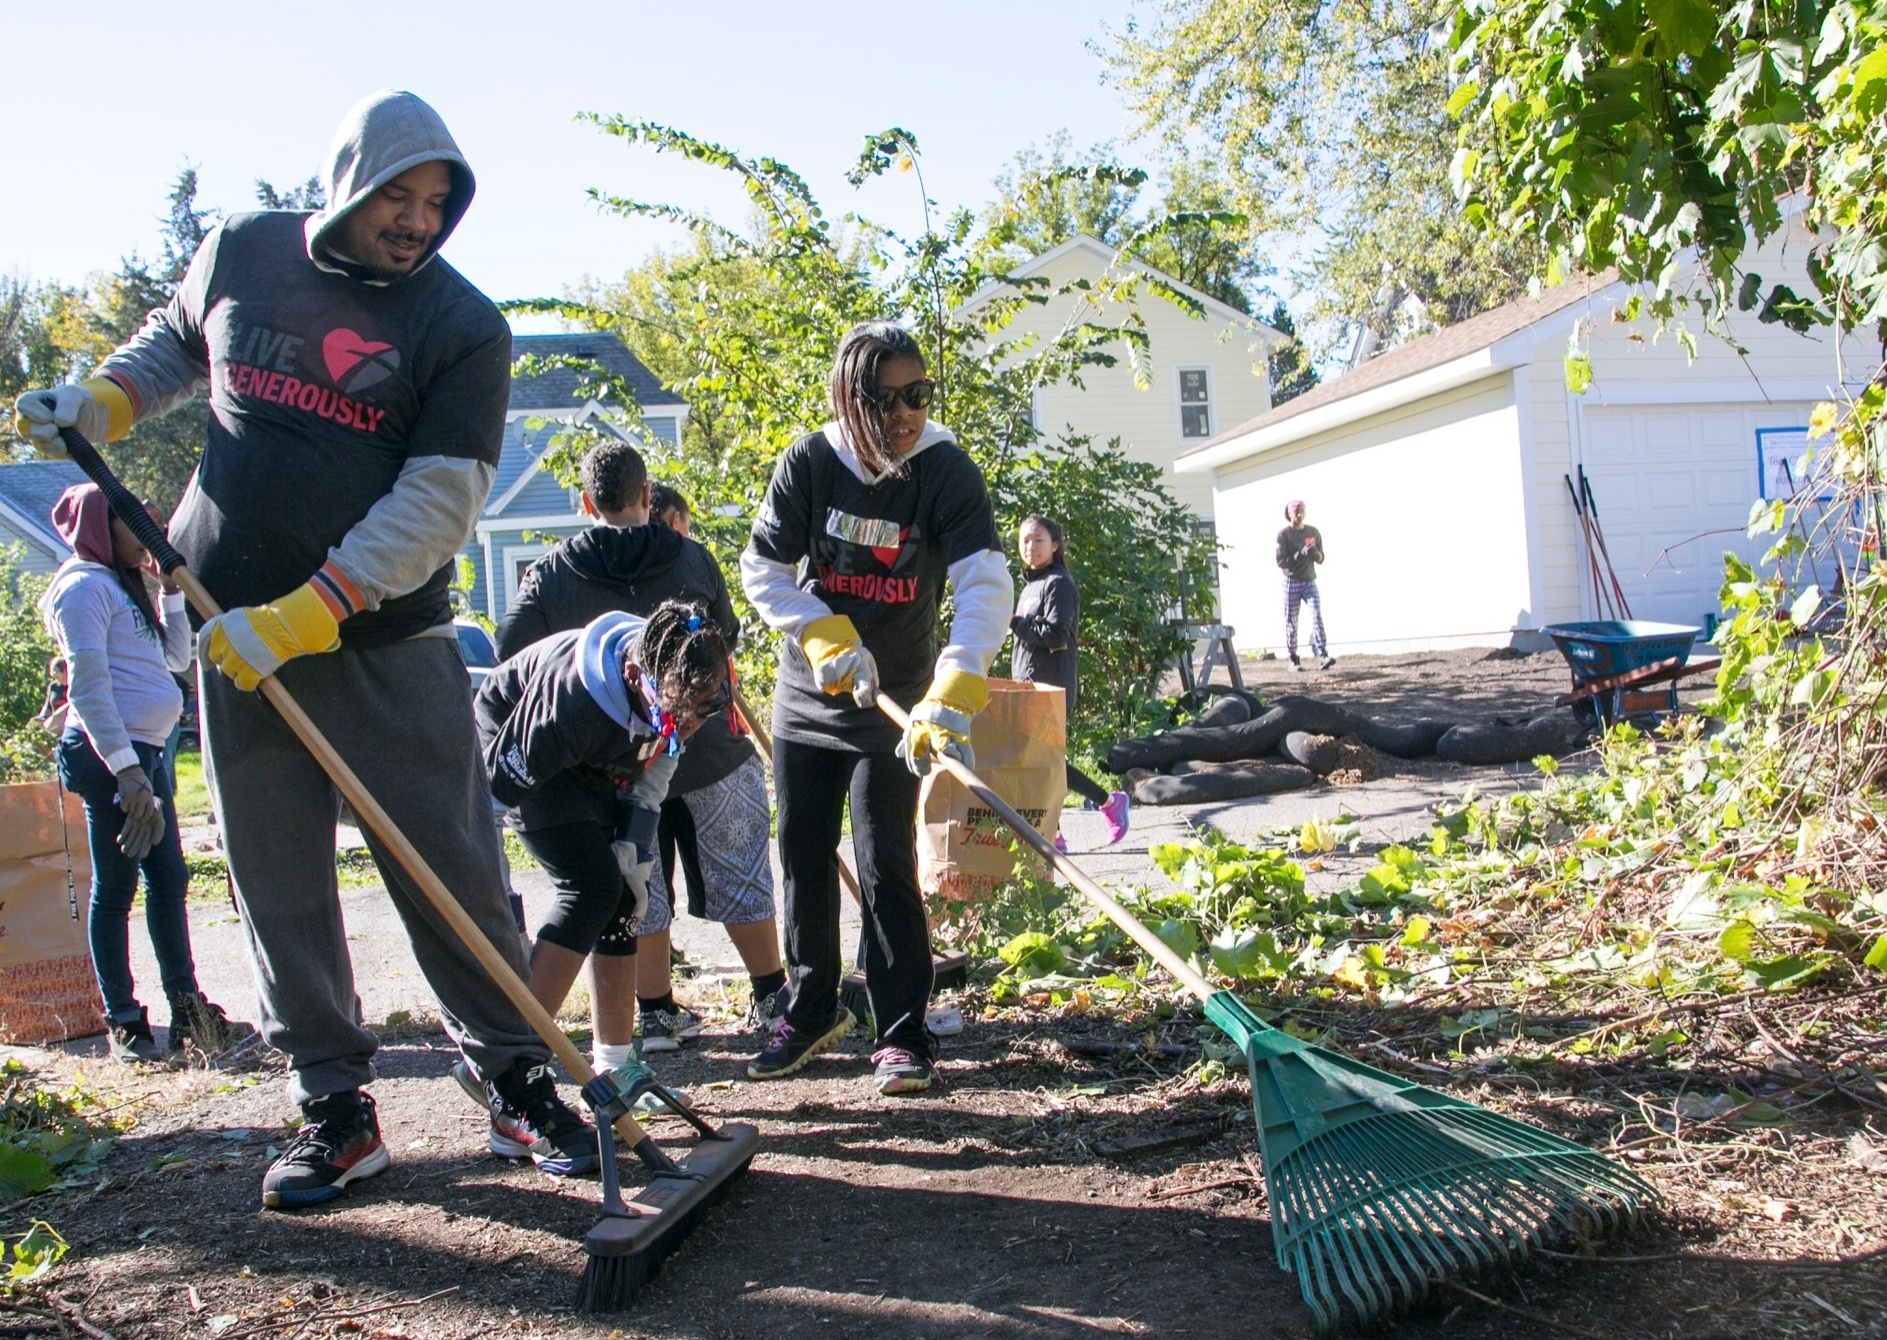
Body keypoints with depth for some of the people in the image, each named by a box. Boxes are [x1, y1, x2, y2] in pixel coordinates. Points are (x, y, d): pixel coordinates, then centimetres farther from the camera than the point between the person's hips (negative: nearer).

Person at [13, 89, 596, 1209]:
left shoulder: (463, 329, -6)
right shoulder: (243, 252, 6)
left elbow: (438, 506, -14)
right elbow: (175, 342, 28)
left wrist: (306, 612, -21)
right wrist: (102, 403, 8)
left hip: (388, 640, -3)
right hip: (236, 632, 3)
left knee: (453, 871, -2)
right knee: (278, 883, 5)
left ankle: (520, 1084, 13)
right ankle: (335, 1112, 17)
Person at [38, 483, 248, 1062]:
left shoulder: (124, 586, 22)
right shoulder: (84, 586, -7)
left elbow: (177, 656, 23)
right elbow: (89, 686, -16)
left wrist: (171, 589, 16)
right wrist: (124, 768, -22)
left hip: (143, 752, 10)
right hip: (109, 754, -10)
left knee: (168, 882, 9)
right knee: (115, 889, -4)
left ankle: (188, 1012, 13)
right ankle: (123, 1023, 2)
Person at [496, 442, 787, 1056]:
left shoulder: (549, 574, -5)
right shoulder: (692, 559, -6)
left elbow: (509, 661, -4)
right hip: (707, 752, 0)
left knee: (638, 894, 14)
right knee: (740, 881, 14)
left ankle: (656, 1012, 20)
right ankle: (771, 998, 23)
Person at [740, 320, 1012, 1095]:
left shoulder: (947, 473, -17)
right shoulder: (810, 465, -10)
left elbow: (986, 584, -29)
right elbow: (762, 568, -7)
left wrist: (953, 693, -43)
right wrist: (824, 636, -24)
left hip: (895, 703, -3)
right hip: (807, 697, 3)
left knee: (885, 864, -8)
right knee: (804, 859, 11)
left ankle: (902, 1033, 3)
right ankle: (811, 1009, 29)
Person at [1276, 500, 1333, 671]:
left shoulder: (1314, 532, 7)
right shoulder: (1284, 534, -4)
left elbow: (1321, 558, 7)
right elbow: (1281, 562, -11)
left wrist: (1314, 553, -15)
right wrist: (1299, 555, -24)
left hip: (1310, 581, 2)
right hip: (1291, 582, -2)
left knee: (1317, 615, -13)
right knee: (1291, 622, 1)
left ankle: (1322, 655, -23)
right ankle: (1293, 660, 7)